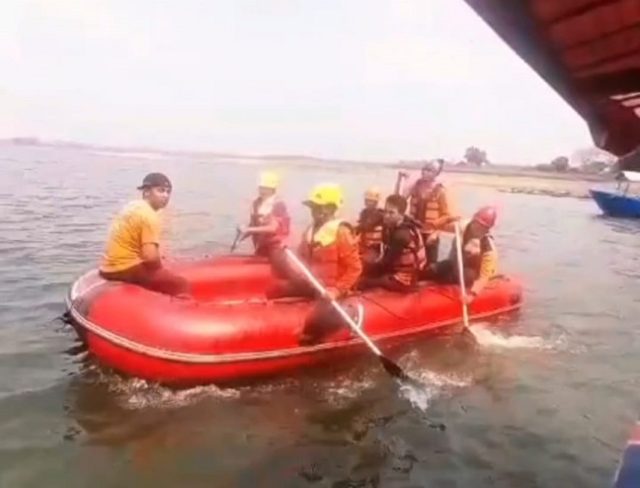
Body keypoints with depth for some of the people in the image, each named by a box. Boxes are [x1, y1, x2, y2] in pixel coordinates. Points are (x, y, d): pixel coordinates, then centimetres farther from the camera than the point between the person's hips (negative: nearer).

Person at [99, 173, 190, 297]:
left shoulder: (133, 206, 12)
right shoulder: (149, 216, -17)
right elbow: (150, 256, -26)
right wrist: (160, 268, -6)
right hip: (126, 269, -10)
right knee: (181, 284, -12)